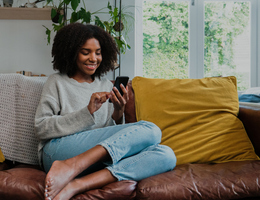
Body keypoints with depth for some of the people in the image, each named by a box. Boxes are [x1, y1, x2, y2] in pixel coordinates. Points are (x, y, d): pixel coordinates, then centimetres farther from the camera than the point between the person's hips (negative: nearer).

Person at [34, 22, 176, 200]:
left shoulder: (107, 86, 24)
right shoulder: (57, 82, 13)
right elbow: (41, 128, 0)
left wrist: (118, 112, -4)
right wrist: (87, 111, -10)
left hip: (100, 158, 5)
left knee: (166, 155, -22)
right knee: (150, 130, -20)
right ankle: (71, 167, -35)